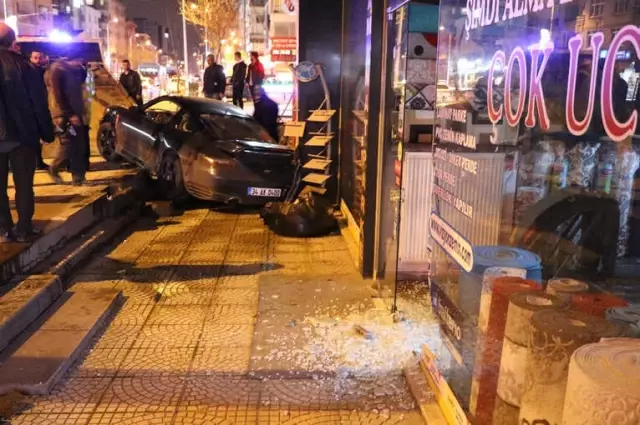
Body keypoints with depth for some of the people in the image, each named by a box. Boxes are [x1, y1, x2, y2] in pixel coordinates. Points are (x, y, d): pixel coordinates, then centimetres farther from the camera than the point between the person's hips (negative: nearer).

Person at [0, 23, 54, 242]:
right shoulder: (22, 65, -6)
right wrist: (47, 132, 1)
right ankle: (24, 229, 9)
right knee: (23, 184, 7)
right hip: (21, 134, -1)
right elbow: (39, 102, -6)